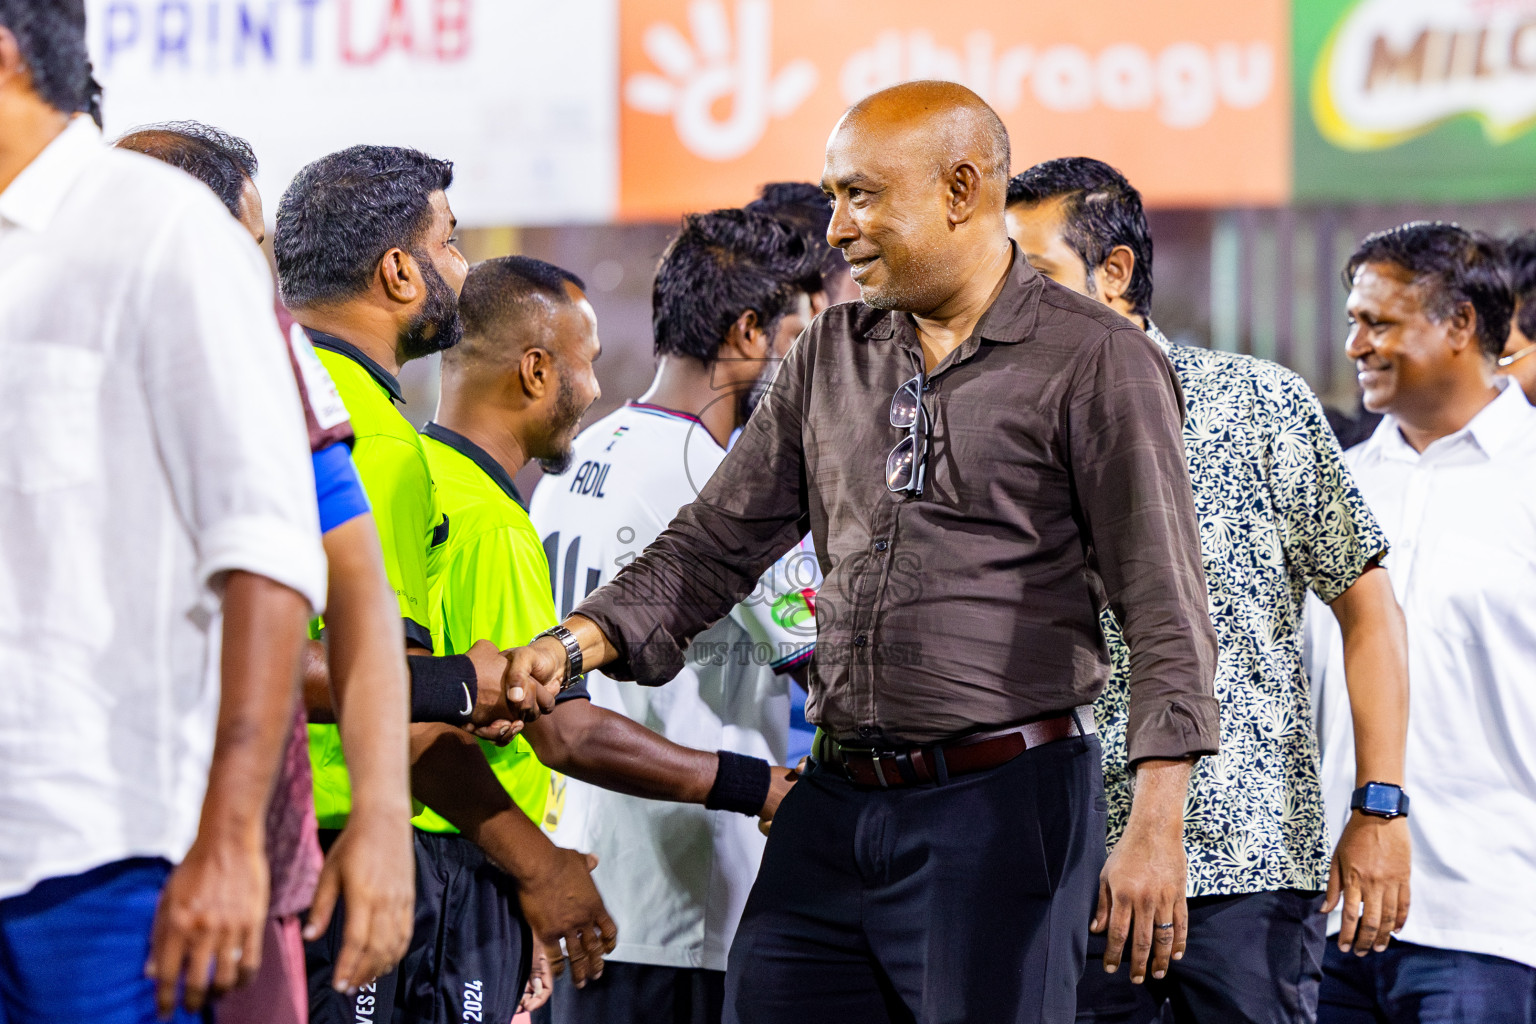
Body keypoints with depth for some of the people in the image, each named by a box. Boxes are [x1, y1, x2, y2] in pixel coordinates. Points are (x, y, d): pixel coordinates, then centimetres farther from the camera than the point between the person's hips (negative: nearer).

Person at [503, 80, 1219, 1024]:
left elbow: (1165, 611, -9)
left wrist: (1157, 828, -16)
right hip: (836, 805, 6)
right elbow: (713, 548, 16)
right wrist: (577, 643, -1)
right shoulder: (832, 358, 14)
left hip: (1005, 803, -6)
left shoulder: (1096, 362, -5)